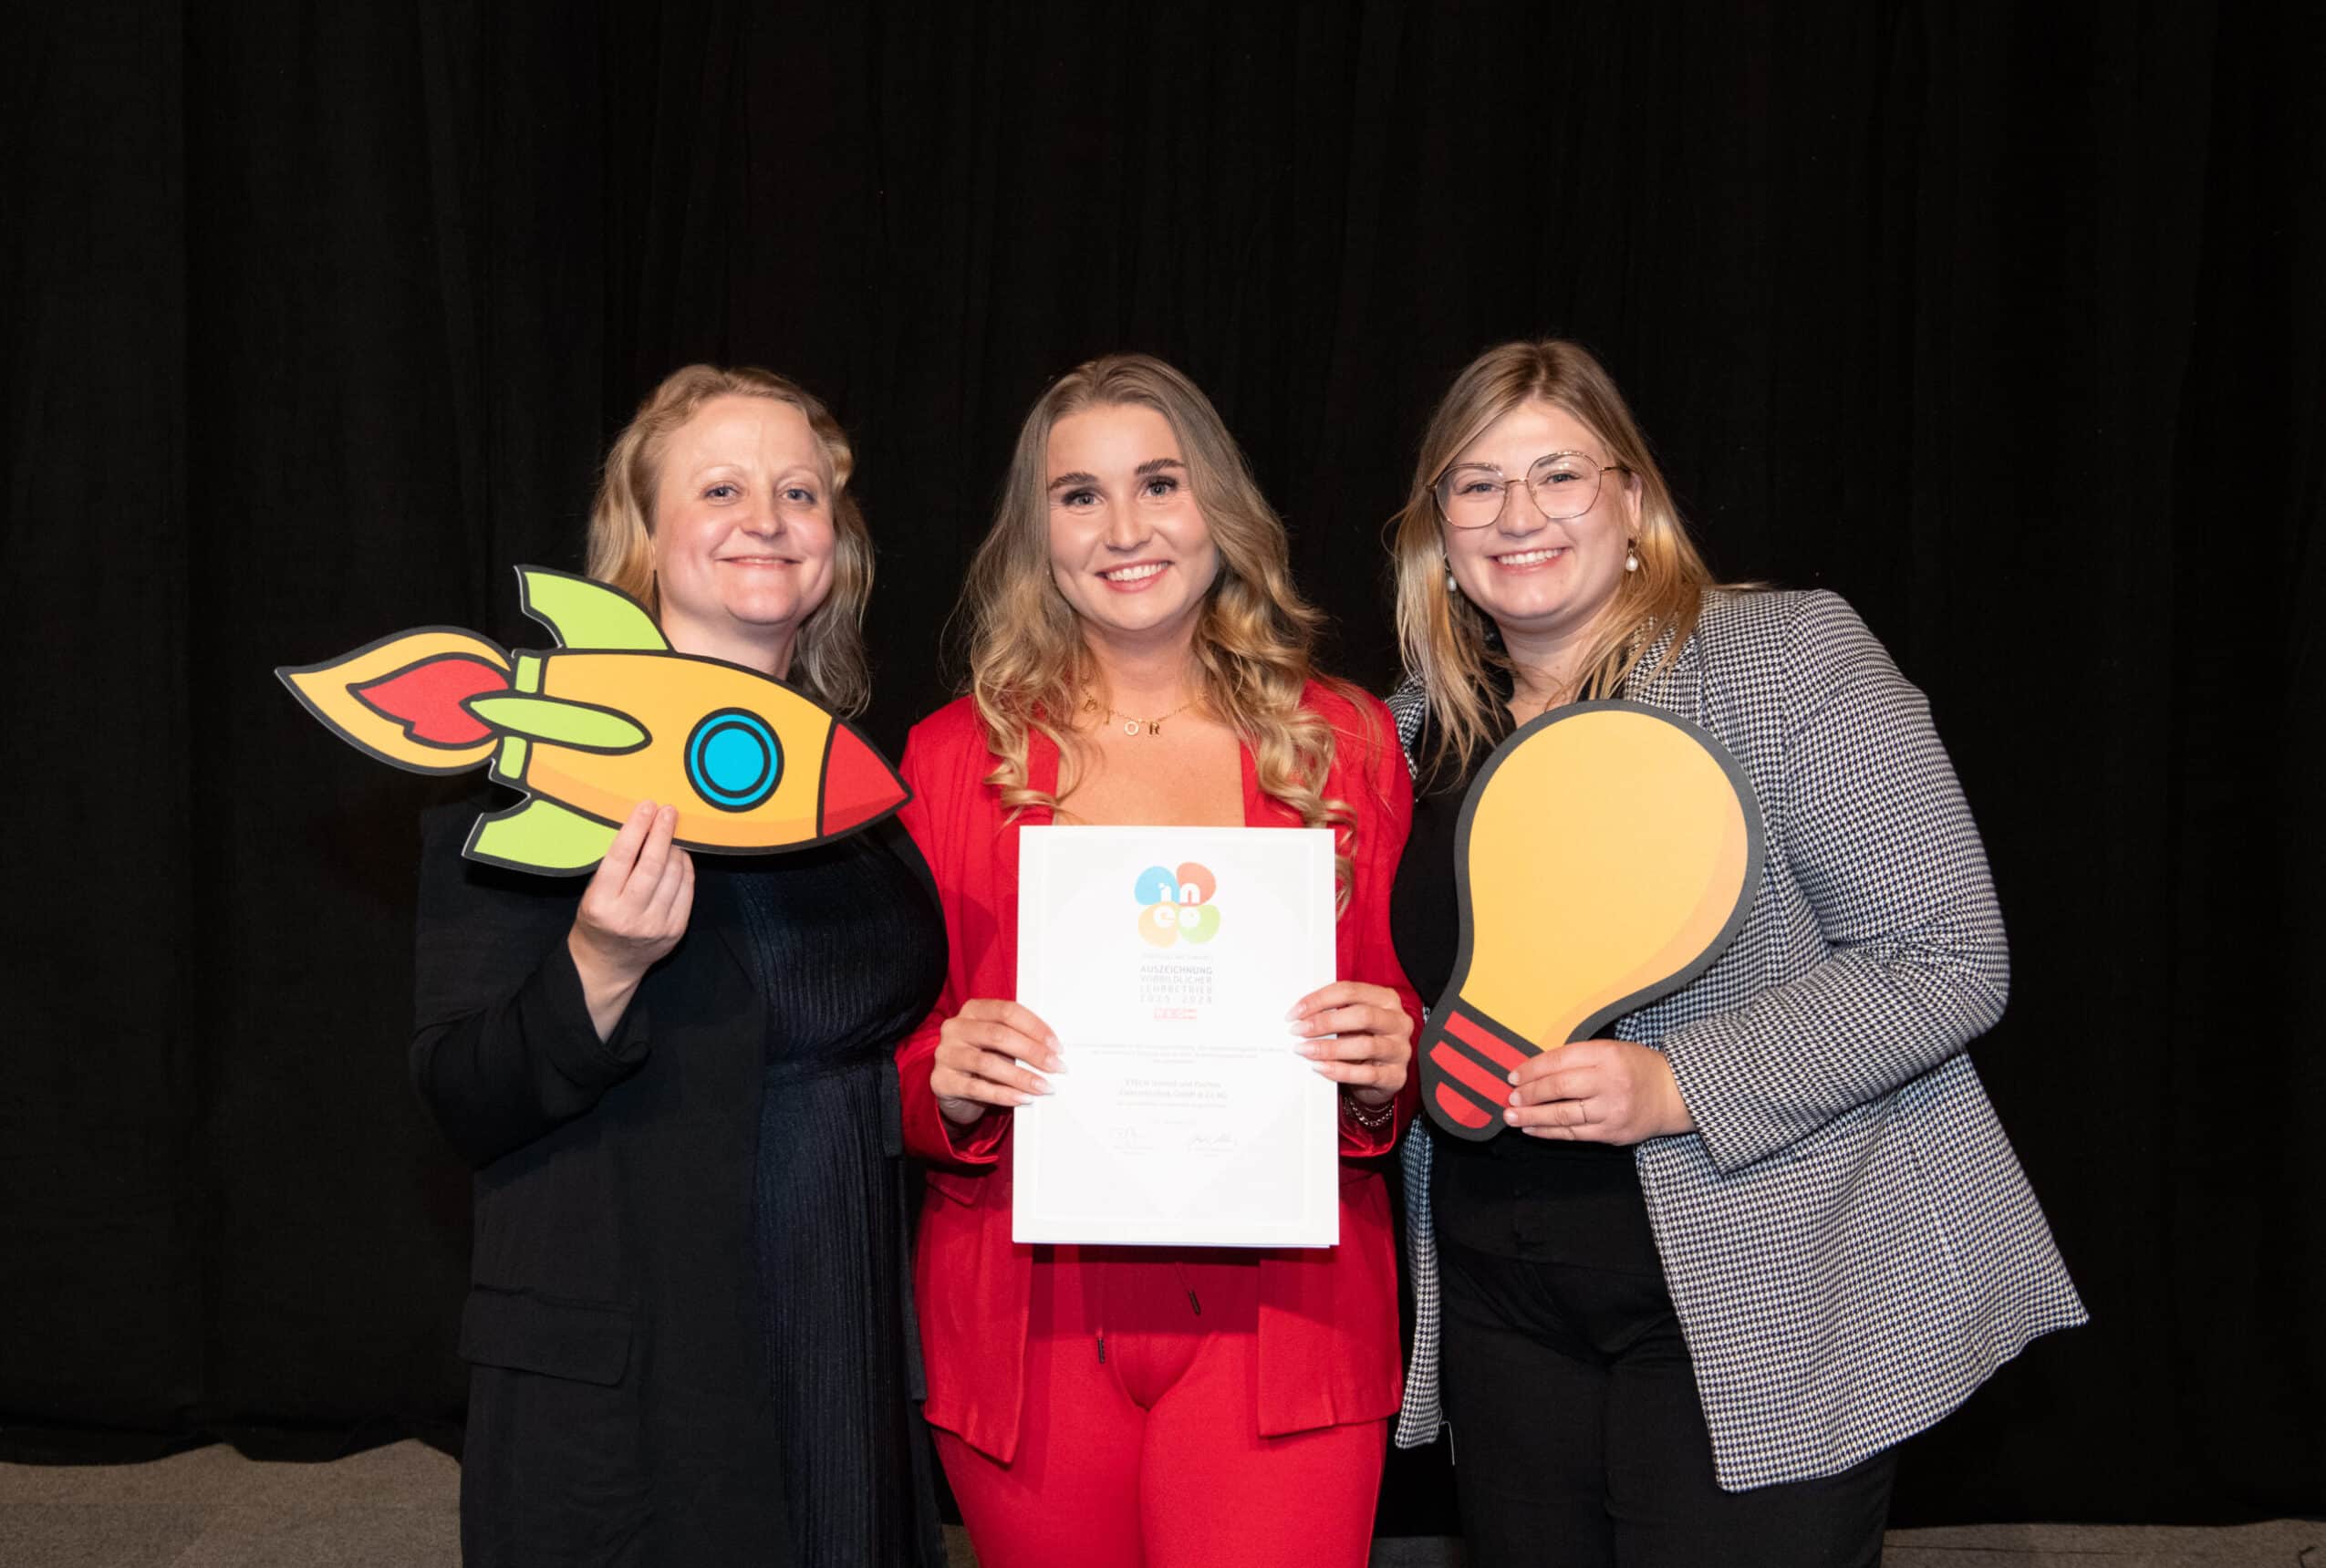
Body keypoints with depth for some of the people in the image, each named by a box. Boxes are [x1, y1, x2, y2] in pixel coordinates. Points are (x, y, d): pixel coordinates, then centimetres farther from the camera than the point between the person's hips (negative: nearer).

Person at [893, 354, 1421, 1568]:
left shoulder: (1344, 743, 7)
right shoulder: (956, 758, 6)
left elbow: (1398, 1062, 12)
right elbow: (900, 1056, 10)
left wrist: (1380, 1076, -10)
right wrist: (950, 1082, -11)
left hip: (1278, 1307, 0)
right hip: (1026, 1315, 1)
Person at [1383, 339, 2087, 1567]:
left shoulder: (1789, 657, -8)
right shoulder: (1412, 735, 9)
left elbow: (1948, 963, -13)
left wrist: (1680, 1086, -21)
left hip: (1758, 1307, -5)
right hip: (1503, 1313, 5)